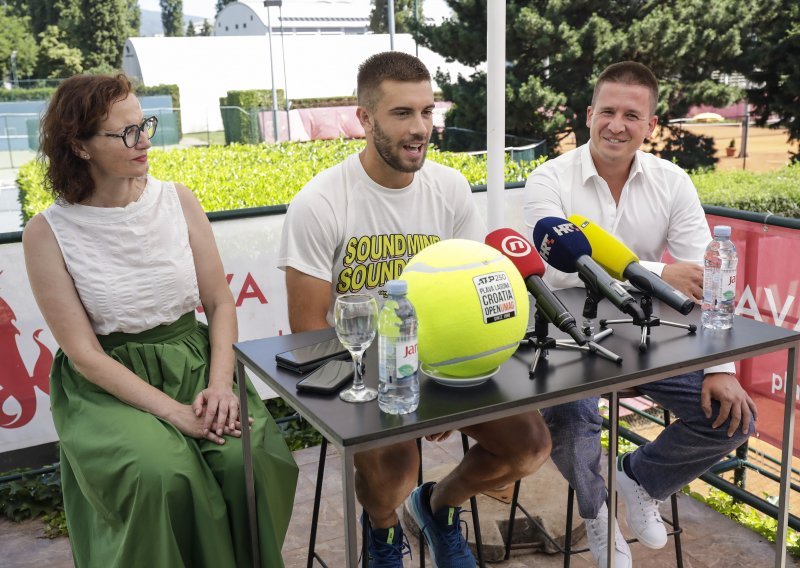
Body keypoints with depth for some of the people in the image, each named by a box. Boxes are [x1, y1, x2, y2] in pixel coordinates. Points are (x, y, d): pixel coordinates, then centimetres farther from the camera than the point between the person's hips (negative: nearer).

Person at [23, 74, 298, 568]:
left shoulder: (179, 201, 2)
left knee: (247, 457, -23)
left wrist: (221, 384, -13)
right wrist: (175, 412, -19)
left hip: (196, 363, 3)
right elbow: (83, 354, -10)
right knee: (162, 474, -30)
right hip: (110, 385, -3)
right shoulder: (48, 232, -8)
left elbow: (221, 303, 4)